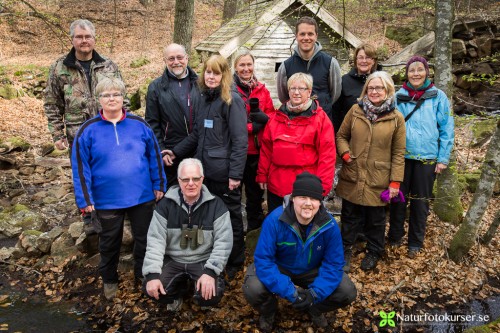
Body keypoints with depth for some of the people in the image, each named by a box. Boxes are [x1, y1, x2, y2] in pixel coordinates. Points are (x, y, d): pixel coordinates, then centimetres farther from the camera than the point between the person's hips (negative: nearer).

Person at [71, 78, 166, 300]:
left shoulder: (139, 125, -1)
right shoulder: (88, 130, -5)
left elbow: (154, 156, 3)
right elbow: (80, 166, -5)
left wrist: (159, 185, 2)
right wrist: (85, 199, -8)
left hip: (142, 196, 1)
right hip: (107, 199, -1)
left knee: (144, 238, 15)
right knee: (110, 242, 17)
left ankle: (143, 274, 38)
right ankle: (109, 280, 39)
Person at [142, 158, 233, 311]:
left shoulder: (215, 205, -8)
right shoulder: (166, 204, -4)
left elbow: (223, 242, -11)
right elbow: (155, 240, -8)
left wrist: (210, 271, -22)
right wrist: (152, 274, -20)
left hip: (204, 261, -1)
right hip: (172, 260, 2)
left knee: (211, 295, -27)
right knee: (152, 289, -22)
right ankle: (177, 293, 14)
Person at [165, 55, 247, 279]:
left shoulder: (232, 100, -11)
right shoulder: (203, 99, 11)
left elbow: (240, 140, -15)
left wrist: (235, 173, -19)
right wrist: (177, 152, 9)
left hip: (224, 171, -6)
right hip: (205, 168, 7)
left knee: (230, 216, 8)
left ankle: (234, 263, 25)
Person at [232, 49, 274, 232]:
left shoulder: (262, 90, 8)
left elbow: (272, 117, 7)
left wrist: (262, 118, -15)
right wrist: (250, 126, -17)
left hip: (257, 149, 4)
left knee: (255, 188, 17)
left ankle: (255, 221, 36)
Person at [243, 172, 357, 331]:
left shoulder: (329, 225, -22)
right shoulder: (274, 220, -30)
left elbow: (334, 264, -17)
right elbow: (263, 260, -29)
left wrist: (315, 293, -31)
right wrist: (290, 292, -36)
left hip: (312, 271, 2)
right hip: (279, 268, -2)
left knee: (347, 292, -15)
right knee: (253, 290, -30)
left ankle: (314, 308, 18)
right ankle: (268, 311, 9)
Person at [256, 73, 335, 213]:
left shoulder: (320, 117, -5)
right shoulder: (278, 116, 7)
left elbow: (327, 153, -9)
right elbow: (266, 147, 9)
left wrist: (322, 184, -14)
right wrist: (262, 175, 7)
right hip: (276, 185, 4)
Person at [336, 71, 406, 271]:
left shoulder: (396, 118, -3)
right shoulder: (355, 110, 1)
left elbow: (398, 153, -2)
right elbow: (341, 136, 10)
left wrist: (395, 181, -5)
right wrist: (345, 153, -9)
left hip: (378, 180, -1)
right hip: (352, 177, 1)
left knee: (376, 219, 14)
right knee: (349, 217, 13)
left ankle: (374, 252, 37)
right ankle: (345, 251, 32)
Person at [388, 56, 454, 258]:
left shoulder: (438, 96, -2)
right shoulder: (399, 96, 2)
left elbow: (447, 129, -1)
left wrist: (443, 158, -5)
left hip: (427, 158, -1)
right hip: (401, 156, 1)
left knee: (420, 201, 9)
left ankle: (415, 243, 23)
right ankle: (395, 237, 27)